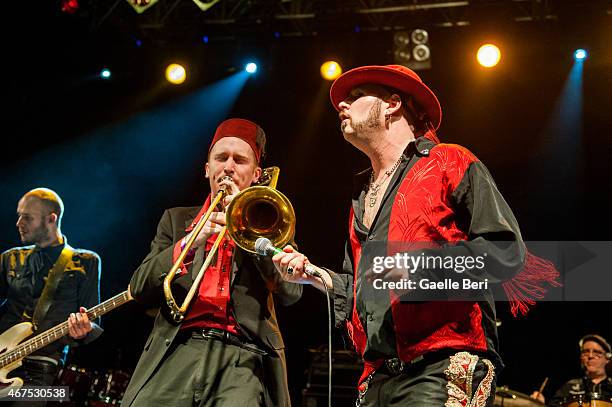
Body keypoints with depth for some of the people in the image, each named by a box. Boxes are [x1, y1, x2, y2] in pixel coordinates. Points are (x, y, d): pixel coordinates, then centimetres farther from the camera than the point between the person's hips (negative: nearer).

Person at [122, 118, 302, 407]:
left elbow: (291, 292, 2)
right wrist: (189, 242, -7)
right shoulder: (177, 219, 19)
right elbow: (140, 289, 8)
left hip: (243, 358, -1)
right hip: (176, 352, 1)